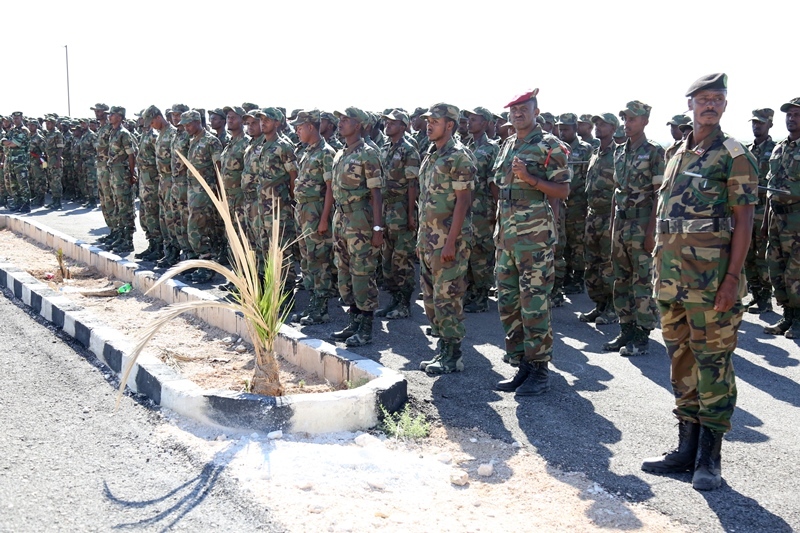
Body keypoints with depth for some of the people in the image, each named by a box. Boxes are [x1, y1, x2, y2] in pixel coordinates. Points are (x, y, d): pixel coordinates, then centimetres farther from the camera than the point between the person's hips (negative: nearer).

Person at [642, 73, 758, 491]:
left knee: (712, 362, -1)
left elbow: (743, 220, -9)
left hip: (711, 277, -7)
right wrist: (659, 269, 15)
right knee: (680, 359, 12)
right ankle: (686, 448, 23)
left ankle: (709, 457, 9)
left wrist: (732, 277, -17)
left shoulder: (734, 155, -3)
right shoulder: (677, 155, 16)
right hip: (671, 276, 7)